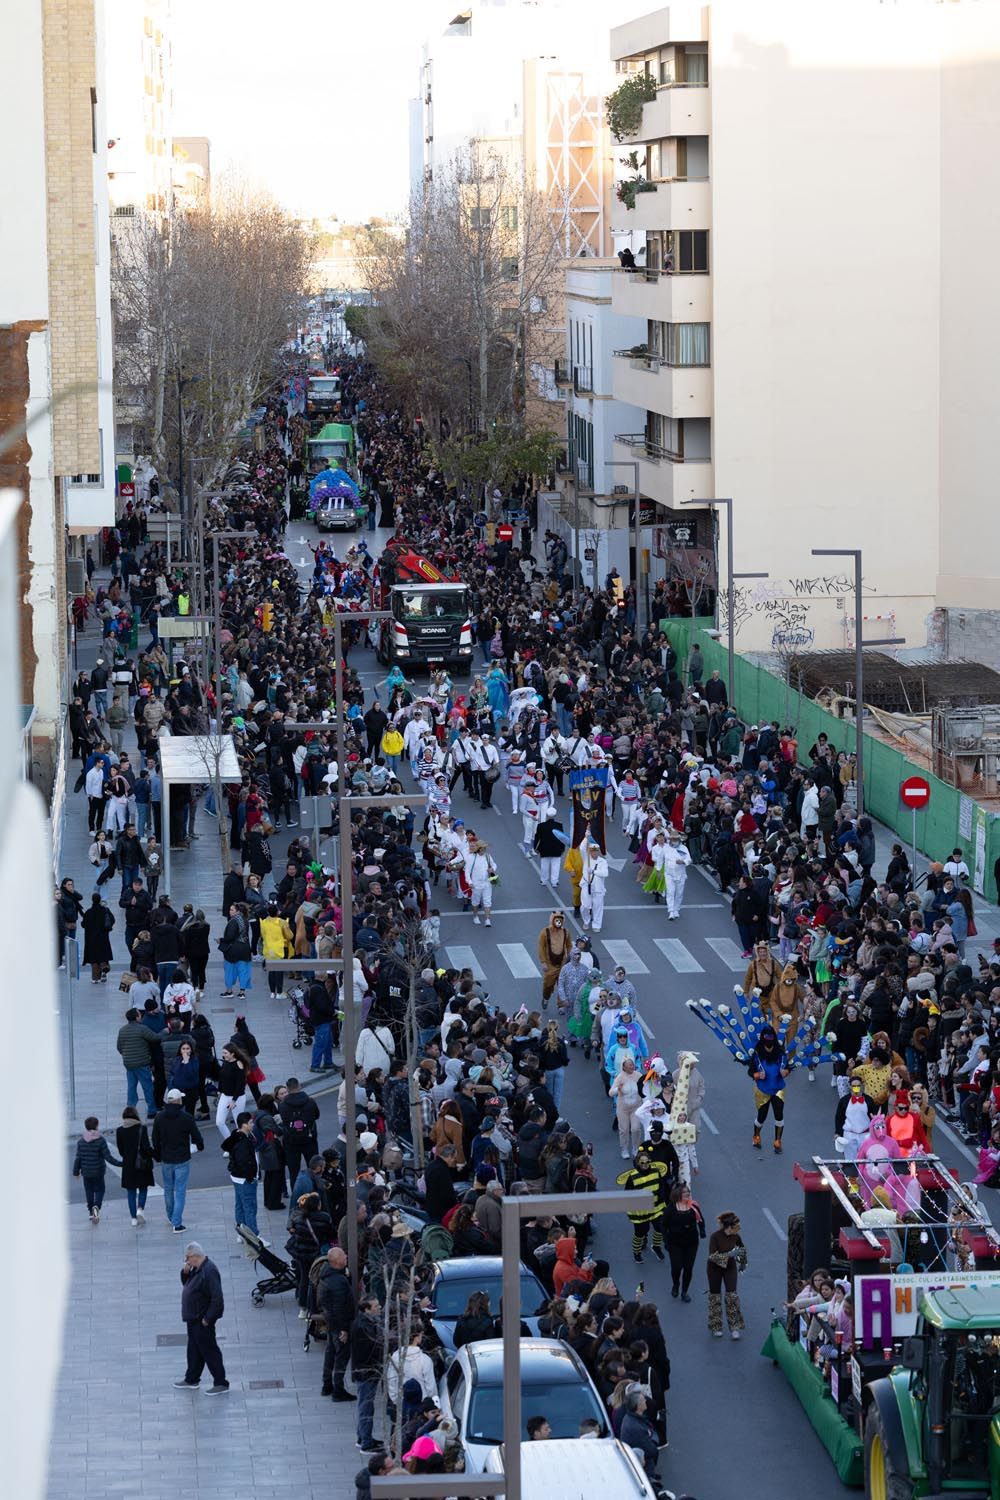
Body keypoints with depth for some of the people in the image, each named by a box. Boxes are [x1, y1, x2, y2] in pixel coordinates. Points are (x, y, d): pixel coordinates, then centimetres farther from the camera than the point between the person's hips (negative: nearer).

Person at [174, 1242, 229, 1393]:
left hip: (202, 1320, -10)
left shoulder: (209, 1271, -26)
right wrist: (185, 1272, -1)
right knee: (194, 1349, 22)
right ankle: (191, 1379, 37)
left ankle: (220, 1383, 9)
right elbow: (186, 1284, 21)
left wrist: (207, 1319, -23)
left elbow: (217, 1299, -28)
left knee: (209, 1351, 0)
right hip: (194, 1318, 10)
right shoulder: (197, 1268, 5)